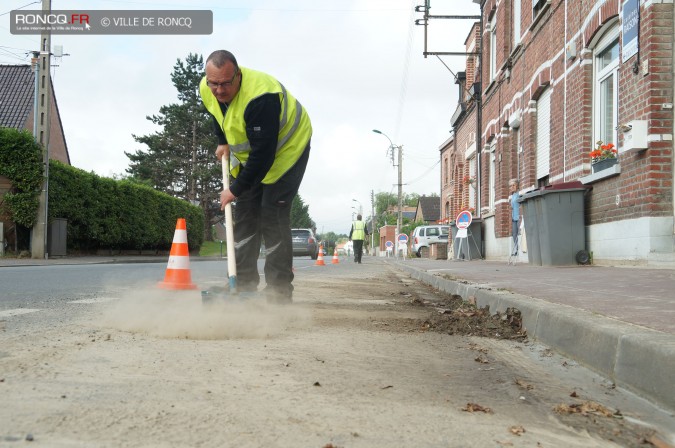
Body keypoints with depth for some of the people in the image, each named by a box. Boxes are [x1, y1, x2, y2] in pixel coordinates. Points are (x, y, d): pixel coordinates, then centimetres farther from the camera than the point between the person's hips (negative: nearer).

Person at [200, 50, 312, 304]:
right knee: (244, 213, 5)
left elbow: (263, 153, -36)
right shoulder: (206, 90, -11)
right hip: (248, 153, 8)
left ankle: (279, 291, -7)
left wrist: (236, 189, -30)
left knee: (272, 216, -14)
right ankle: (244, 285, 11)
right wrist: (223, 142, 7)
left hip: (286, 148, -8)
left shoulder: (259, 97, -38)